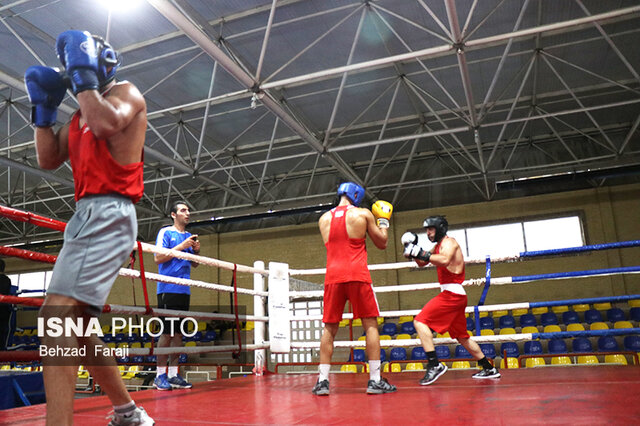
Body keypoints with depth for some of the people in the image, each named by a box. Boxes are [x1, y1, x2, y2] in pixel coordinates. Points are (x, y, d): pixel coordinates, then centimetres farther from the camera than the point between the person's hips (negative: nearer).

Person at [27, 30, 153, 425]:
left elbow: (106, 124, -19)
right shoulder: (81, 113, 27)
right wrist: (43, 107, 16)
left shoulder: (125, 92, 3)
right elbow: (49, 160, 21)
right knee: (75, 324, 12)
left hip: (108, 214, -10)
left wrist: (84, 76, -9)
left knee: (58, 314, -24)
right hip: (85, 216, 10)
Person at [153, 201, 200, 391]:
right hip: (168, 288, -6)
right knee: (167, 332, -6)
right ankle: (160, 375, 3)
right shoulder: (165, 232, -1)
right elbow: (158, 258, -10)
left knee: (179, 333, 7)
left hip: (184, 290, 7)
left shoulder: (189, 236, 17)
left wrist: (196, 251, 2)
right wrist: (181, 247, -15)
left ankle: (173, 374, 13)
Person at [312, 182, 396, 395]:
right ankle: (375, 380, 3)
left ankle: (322, 380, 5)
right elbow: (382, 243, 11)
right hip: (357, 274, -3)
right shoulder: (363, 214, 3)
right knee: (370, 325, 5)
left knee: (329, 328, 8)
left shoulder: (324, 219, 12)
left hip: (333, 277, 3)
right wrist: (383, 221, 28)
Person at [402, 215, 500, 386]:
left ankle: (434, 365, -21)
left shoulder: (449, 242, -7)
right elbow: (422, 263, 24)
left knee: (420, 321, -16)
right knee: (462, 336, 18)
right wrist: (413, 249, 8)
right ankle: (489, 369, 27)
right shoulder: (438, 246, 21)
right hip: (456, 296, 10)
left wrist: (422, 253, -29)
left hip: (452, 293, -10)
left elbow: (445, 260, -28)